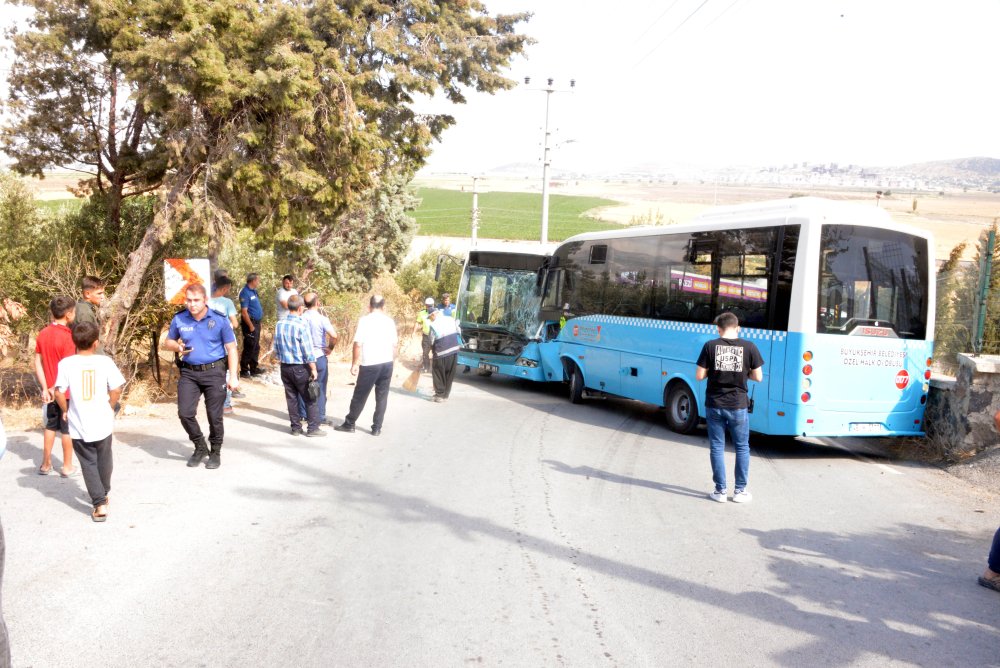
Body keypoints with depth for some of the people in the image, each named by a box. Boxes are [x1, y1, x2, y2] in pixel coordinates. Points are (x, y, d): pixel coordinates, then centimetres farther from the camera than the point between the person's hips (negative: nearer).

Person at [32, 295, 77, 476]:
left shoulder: (43, 334, 1)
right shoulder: (67, 337, -21)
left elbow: (37, 363, 2)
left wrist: (45, 388, 2)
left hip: (50, 390, 6)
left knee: (51, 426, 19)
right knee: (67, 429, 6)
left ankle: (46, 464, 26)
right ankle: (67, 466, 16)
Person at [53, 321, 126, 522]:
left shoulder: (66, 363, -8)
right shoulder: (104, 361, -8)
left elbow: (59, 393, -10)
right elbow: (116, 390, -9)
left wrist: (66, 410, 7)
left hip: (79, 426, -1)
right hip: (103, 423, 1)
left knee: (88, 464, 7)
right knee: (104, 461, 22)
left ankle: (99, 503, -1)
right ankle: (103, 494, 39)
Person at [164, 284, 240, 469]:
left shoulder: (219, 319, -7)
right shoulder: (179, 319, 1)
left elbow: (231, 348, -2)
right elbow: (168, 342, 15)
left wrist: (233, 376, -5)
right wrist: (177, 347, -10)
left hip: (214, 372, -2)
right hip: (189, 372, 3)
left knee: (215, 416, 3)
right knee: (185, 413, -3)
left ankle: (216, 452, 22)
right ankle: (200, 448, 20)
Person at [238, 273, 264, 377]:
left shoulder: (253, 291, 11)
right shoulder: (245, 293, -17)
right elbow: (244, 312, -21)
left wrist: (257, 324, 17)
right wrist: (251, 326, -20)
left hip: (256, 322, 9)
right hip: (250, 323, -9)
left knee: (256, 347, 16)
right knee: (249, 348, -4)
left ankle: (254, 368, 25)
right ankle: (244, 370, 4)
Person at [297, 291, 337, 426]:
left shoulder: (301, 318, -2)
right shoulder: (322, 319, -15)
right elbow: (334, 335, -24)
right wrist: (330, 348, -9)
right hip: (319, 356, -4)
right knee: (320, 388, 4)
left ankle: (302, 414, 20)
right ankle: (320, 417, 7)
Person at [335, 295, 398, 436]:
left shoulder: (364, 321, -8)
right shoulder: (389, 321, 4)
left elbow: (358, 345, -12)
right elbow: (394, 345, 7)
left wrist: (354, 364, -5)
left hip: (369, 365, -3)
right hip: (387, 363, 3)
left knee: (360, 396, 9)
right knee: (382, 397, 10)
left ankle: (349, 424, 21)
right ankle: (377, 428, 11)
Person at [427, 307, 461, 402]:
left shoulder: (433, 325, -9)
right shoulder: (450, 319, 6)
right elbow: (458, 331, 13)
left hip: (441, 352, -5)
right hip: (454, 351, 5)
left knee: (439, 374, 9)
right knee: (449, 374, 13)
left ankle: (439, 395, 9)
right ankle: (445, 395, 18)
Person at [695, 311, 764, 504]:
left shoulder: (710, 346, -6)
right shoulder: (749, 347, -5)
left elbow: (699, 375, -6)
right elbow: (758, 377, -1)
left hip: (715, 405, 0)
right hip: (738, 406, 0)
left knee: (717, 447, 10)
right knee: (742, 447, 15)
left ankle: (720, 491, 13)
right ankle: (740, 491, 18)